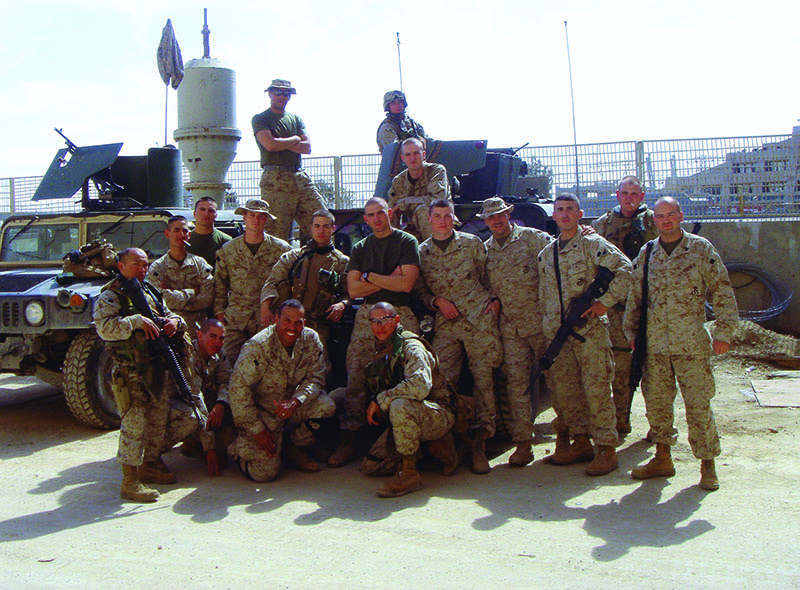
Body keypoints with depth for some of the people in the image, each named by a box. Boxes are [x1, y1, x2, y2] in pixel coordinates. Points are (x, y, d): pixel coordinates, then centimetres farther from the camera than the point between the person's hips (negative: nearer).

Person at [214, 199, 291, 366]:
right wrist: (219, 311, 9)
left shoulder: (281, 249, 4)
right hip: (235, 320, 2)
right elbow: (220, 285, 16)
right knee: (231, 362, -4)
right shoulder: (228, 250, 10)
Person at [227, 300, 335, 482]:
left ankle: (294, 447, 2)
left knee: (326, 406, -24)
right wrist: (257, 429, -19)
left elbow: (315, 378, -7)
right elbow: (239, 388, -20)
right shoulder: (257, 347, -22)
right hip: (262, 411, -5)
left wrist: (295, 401, -27)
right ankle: (240, 446, 17)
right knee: (265, 472, -17)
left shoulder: (311, 339, -8)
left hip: (293, 407, 5)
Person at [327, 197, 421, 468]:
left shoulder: (407, 242, 7)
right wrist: (390, 278, -2)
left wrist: (369, 276, 1)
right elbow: (353, 289, 7)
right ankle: (348, 437, 0)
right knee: (356, 376, -5)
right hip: (367, 314, 3)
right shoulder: (360, 248, 19)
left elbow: (406, 283, -6)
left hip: (401, 315, -3)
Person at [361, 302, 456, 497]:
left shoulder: (411, 346, -17)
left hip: (438, 414, -9)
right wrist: (373, 408, 0)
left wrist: (380, 400, -23)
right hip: (407, 418, 9)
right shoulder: (380, 353, 10)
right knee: (371, 465, 5)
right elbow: (377, 389, 22)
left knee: (400, 405, -39)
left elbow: (420, 386, -33)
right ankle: (435, 449, 13)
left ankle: (408, 474, -25)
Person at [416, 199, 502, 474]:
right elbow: (419, 290, 16)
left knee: (483, 378, -6)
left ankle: (480, 443, 0)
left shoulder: (472, 243, 9)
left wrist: (495, 300, 0)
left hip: (479, 319, -1)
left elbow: (487, 278, 15)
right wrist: (437, 301, -2)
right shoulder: (421, 252, 12)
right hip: (445, 324, 1)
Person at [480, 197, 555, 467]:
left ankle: (563, 431, 20)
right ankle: (523, 442, 4)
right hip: (510, 328, 3)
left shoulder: (531, 237, 1)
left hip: (540, 321, -3)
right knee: (516, 382, -1)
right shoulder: (484, 250, 13)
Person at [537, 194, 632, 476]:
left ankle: (607, 449, 1)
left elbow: (626, 270, -9)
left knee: (596, 389, -7)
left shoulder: (593, 245, -1)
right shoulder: (546, 254, 16)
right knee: (565, 389, 8)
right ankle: (581, 442, 20)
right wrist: (548, 329, 16)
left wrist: (605, 302, -14)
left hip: (590, 329, -6)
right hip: (557, 333, 6)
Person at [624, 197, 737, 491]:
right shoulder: (646, 253, 10)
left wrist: (723, 332, -5)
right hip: (654, 343, 4)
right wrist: (631, 331, 14)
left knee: (699, 404, -2)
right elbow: (634, 295, 17)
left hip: (691, 343, -3)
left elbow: (722, 292, 0)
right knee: (656, 402, 9)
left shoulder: (701, 249, 0)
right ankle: (662, 459, 23)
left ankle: (708, 465, 10)